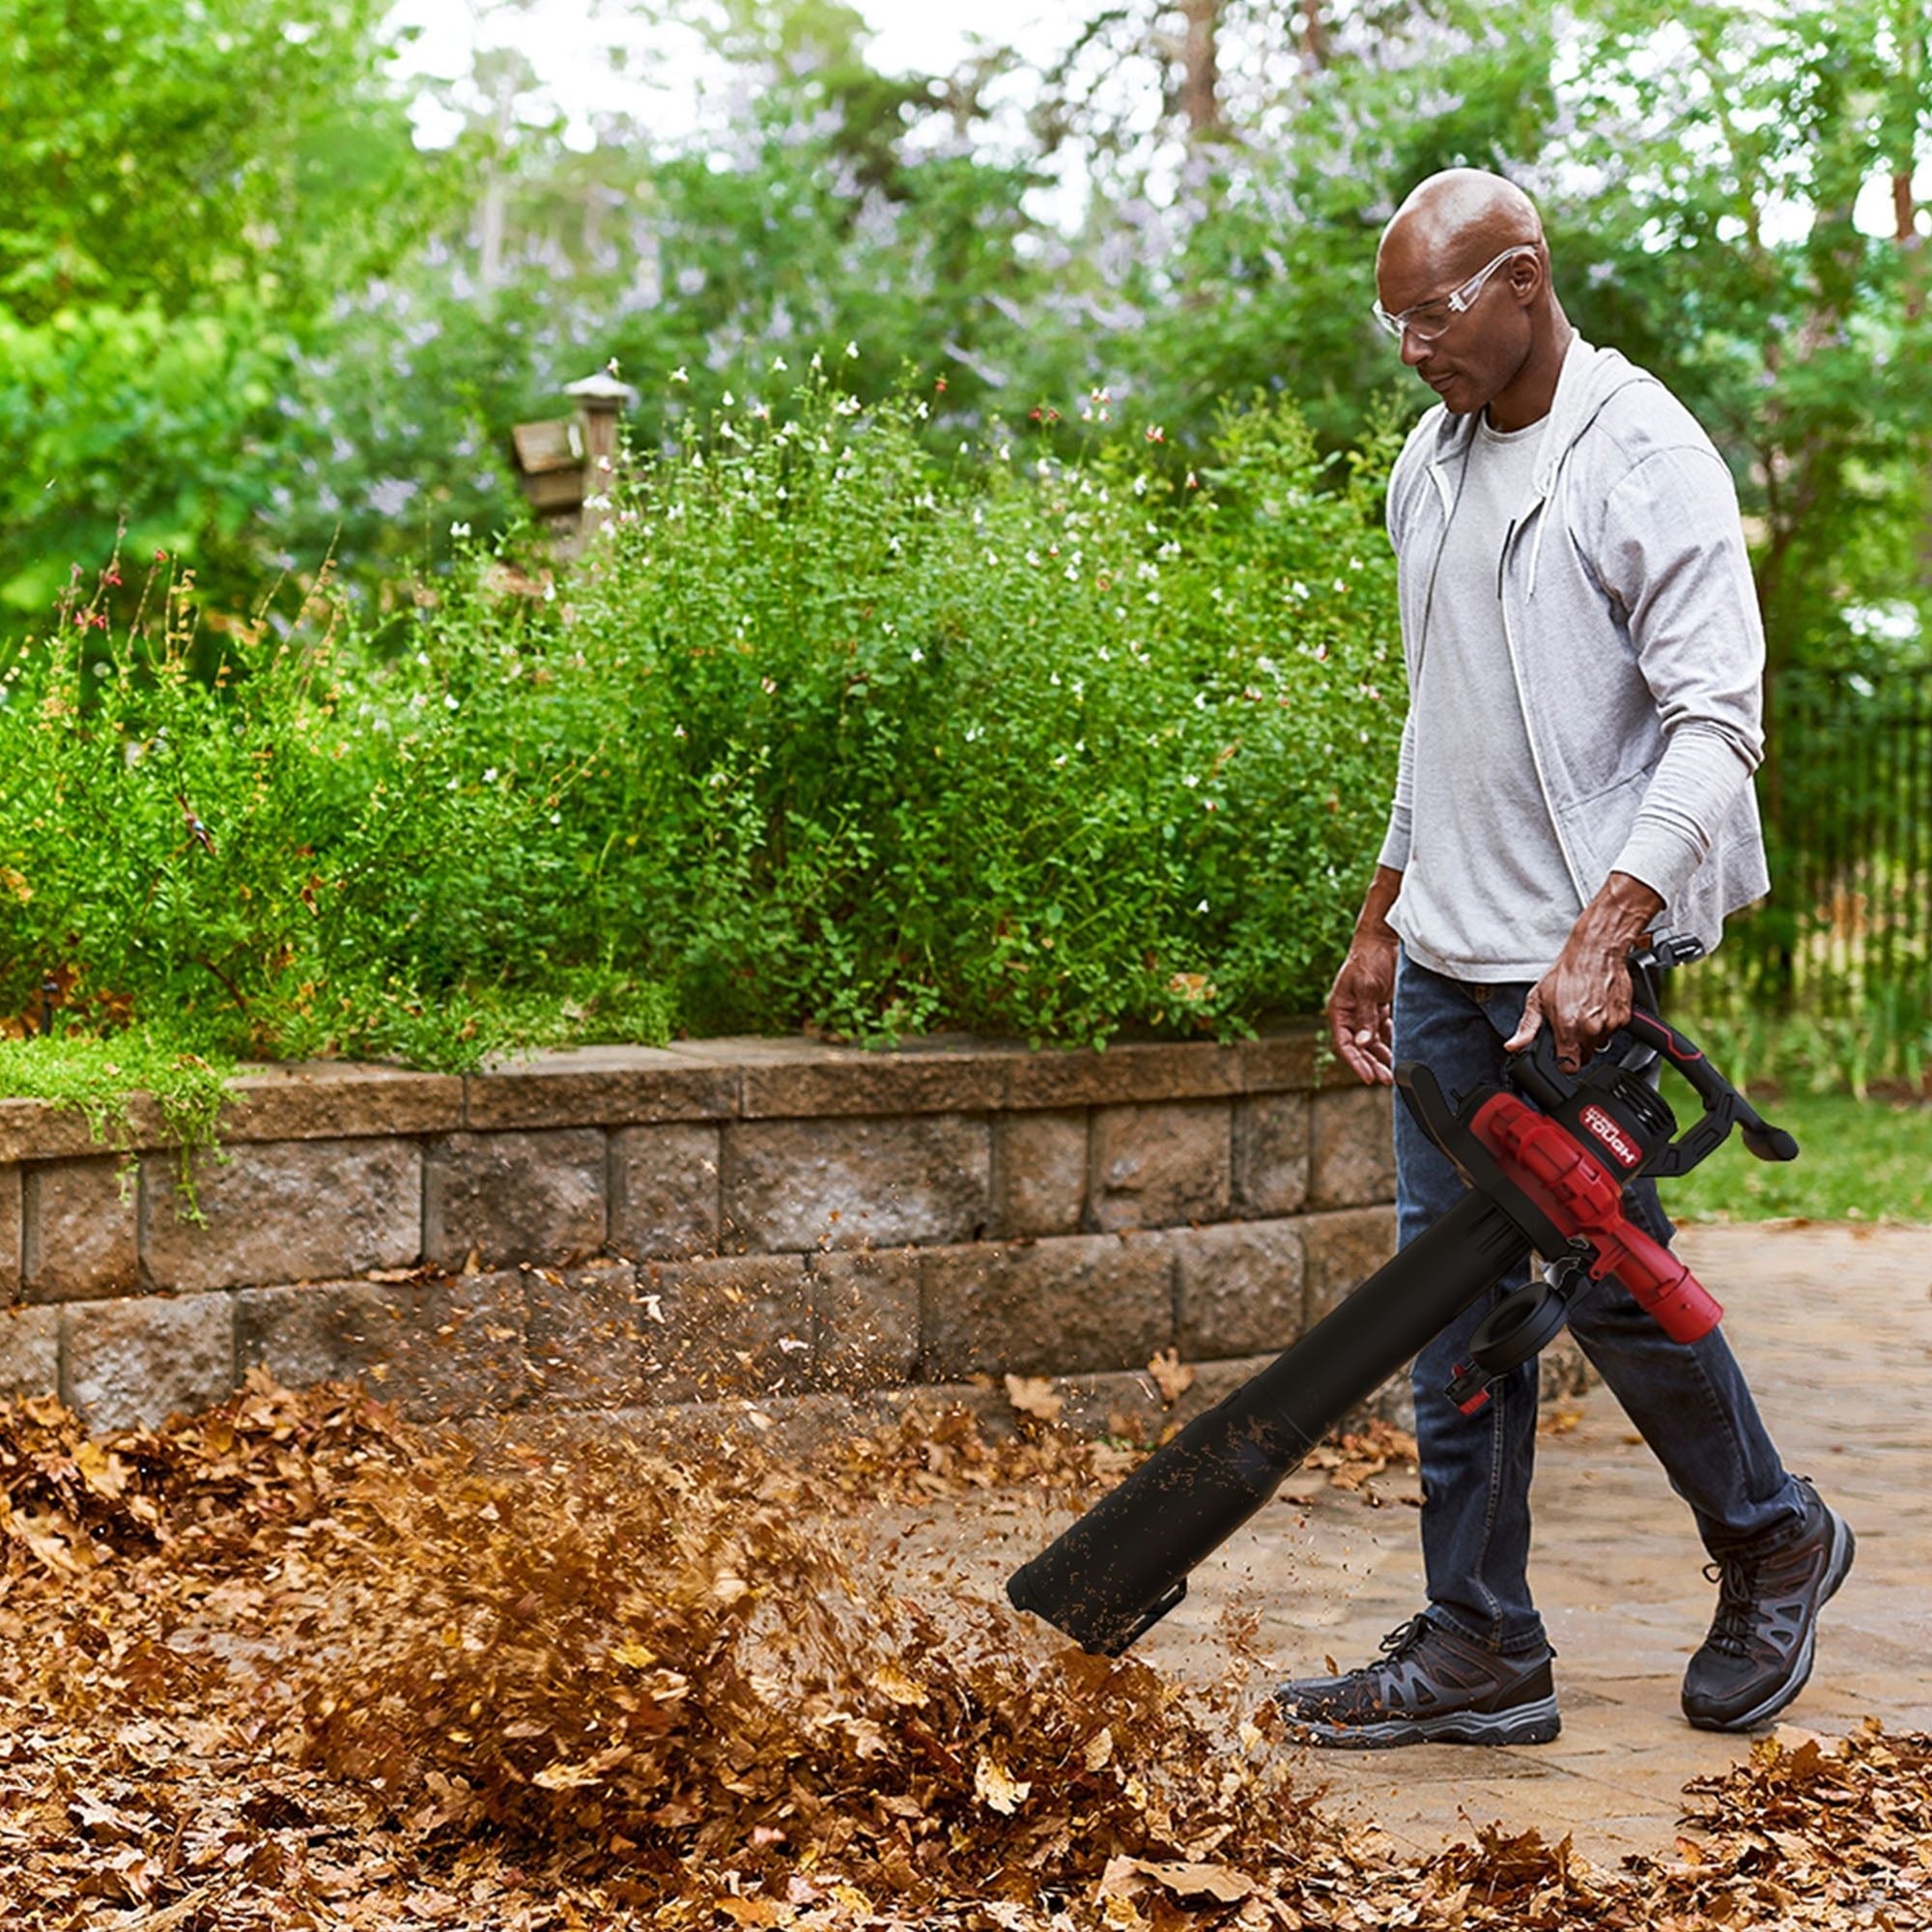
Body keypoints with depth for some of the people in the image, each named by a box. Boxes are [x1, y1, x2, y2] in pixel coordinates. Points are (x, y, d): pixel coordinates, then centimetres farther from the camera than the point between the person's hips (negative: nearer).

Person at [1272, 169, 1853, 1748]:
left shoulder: (1645, 461, -11)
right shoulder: (1430, 463, 13)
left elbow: (1716, 724, -18)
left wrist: (1605, 935, -27)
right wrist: (1381, 926, 22)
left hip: (1580, 962, -7)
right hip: (1447, 952, 7)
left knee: (1609, 1276, -1)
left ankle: (1774, 1544, 23)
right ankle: (1479, 1651, 10)